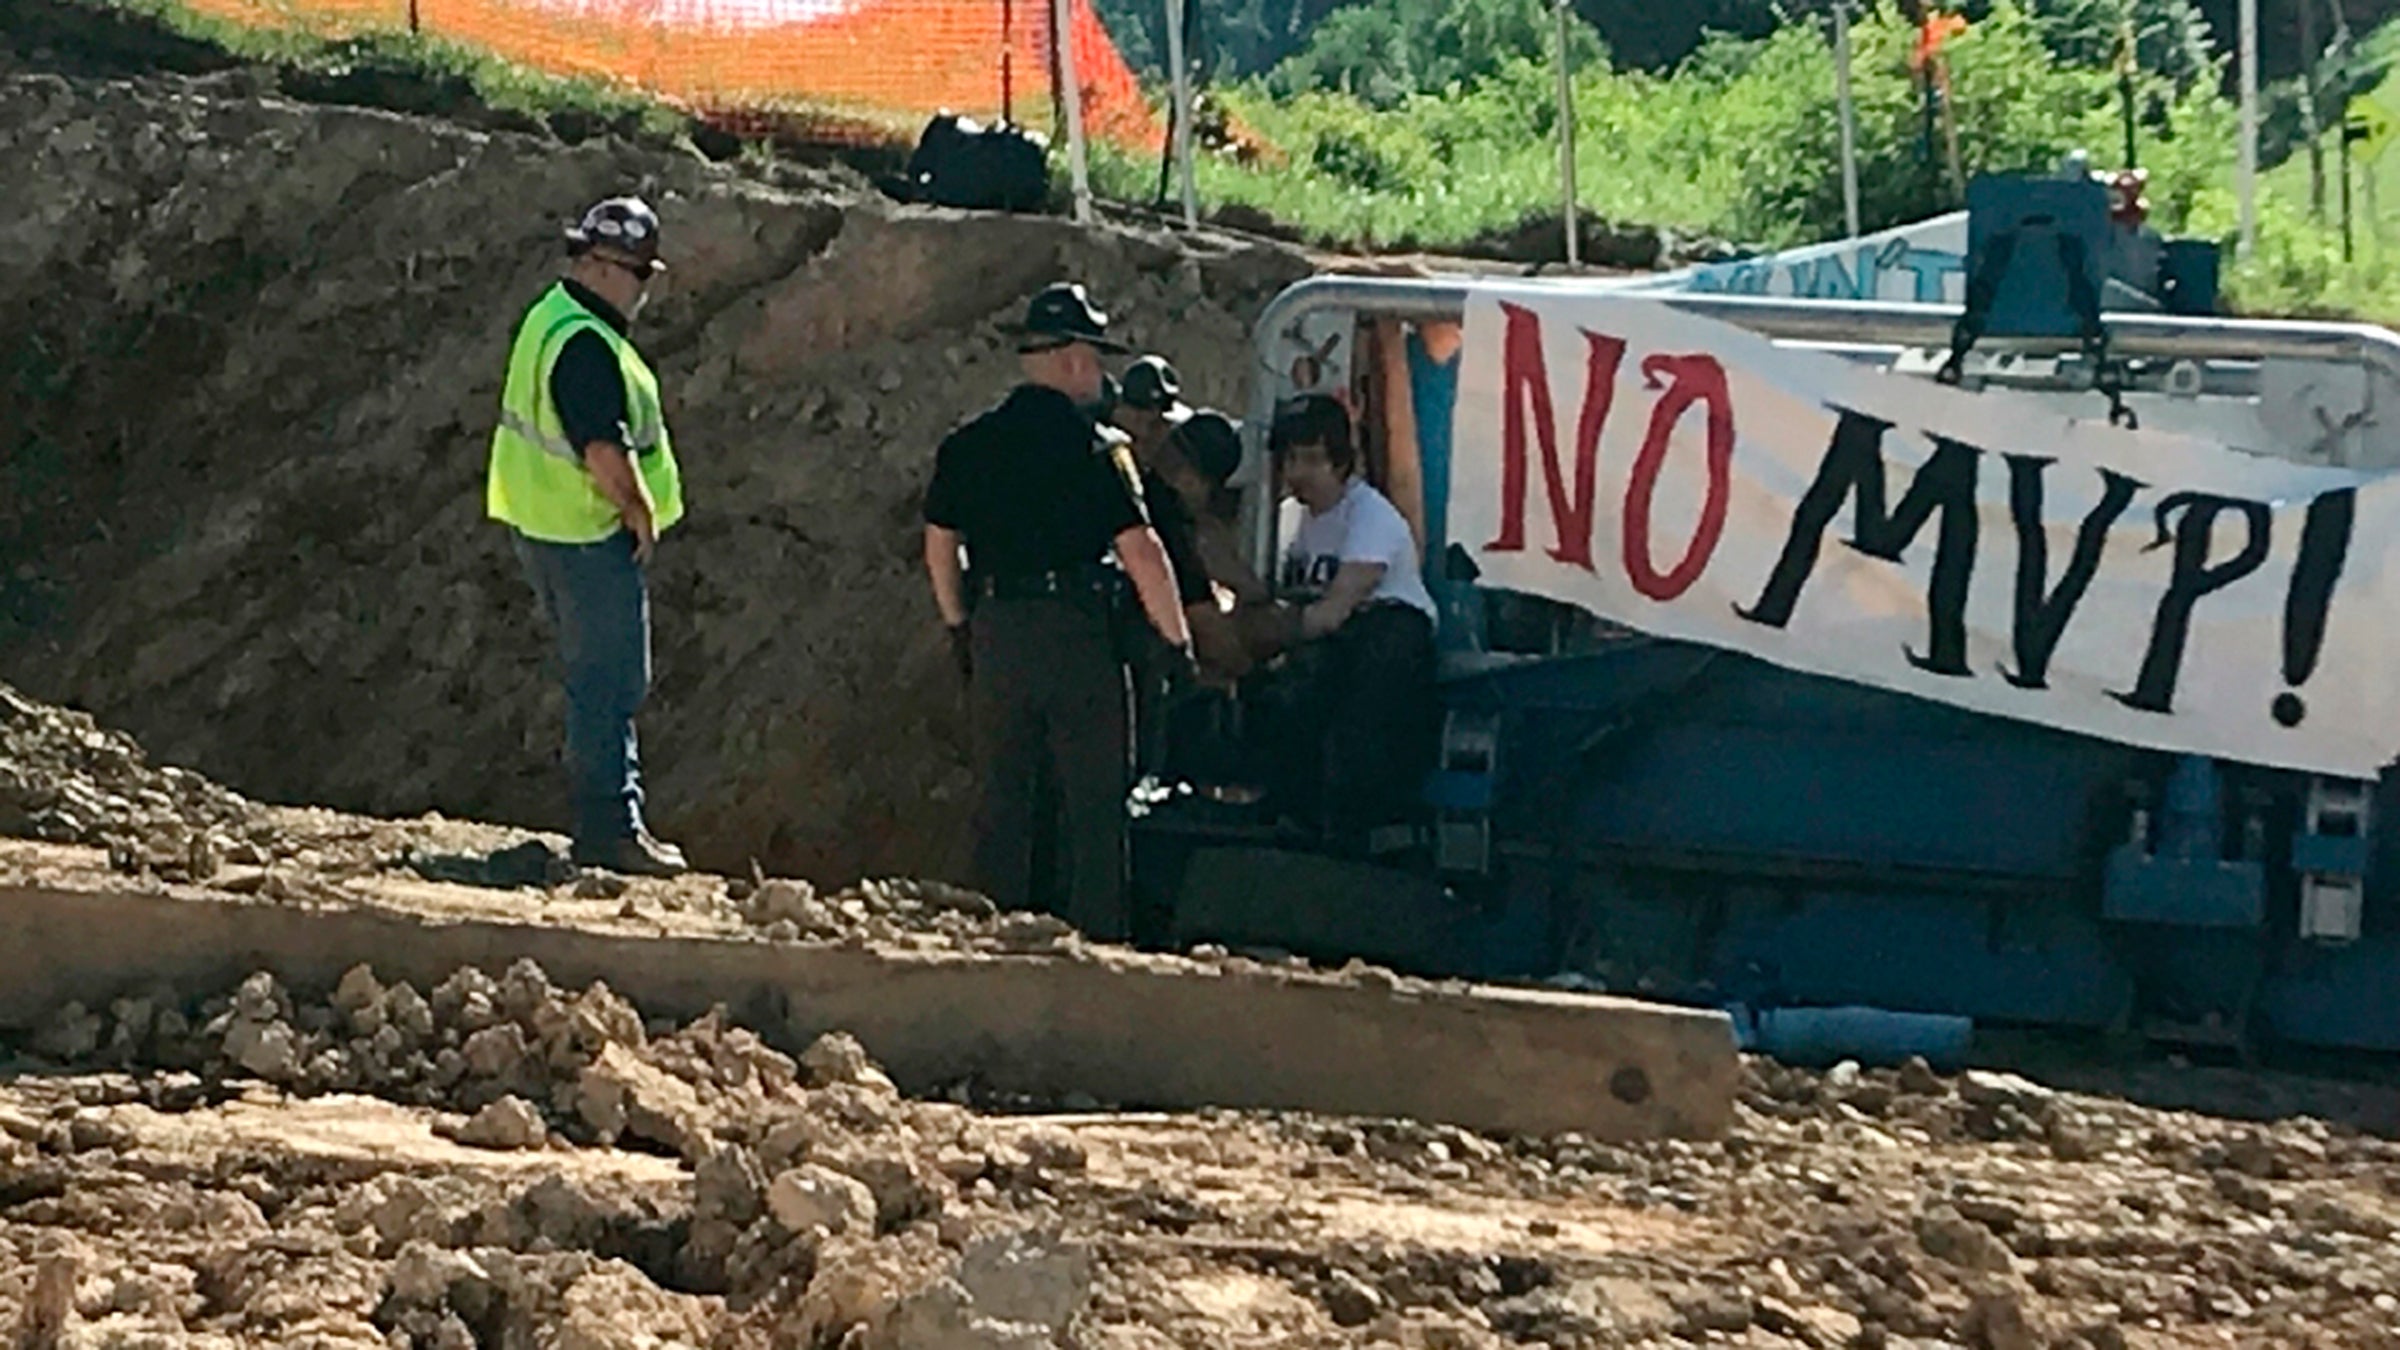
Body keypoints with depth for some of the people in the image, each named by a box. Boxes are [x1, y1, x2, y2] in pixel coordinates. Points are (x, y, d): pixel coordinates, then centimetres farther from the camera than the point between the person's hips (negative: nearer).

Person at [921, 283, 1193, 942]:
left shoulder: (967, 445, 8)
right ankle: (1097, 934, 1)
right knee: (1093, 799, 2)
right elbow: (1141, 552, -12)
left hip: (996, 632, 5)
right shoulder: (1096, 447, -8)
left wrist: (961, 628, 25)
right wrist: (1178, 641, -5)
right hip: (1077, 631, -5)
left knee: (1002, 795, 12)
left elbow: (939, 546, 14)